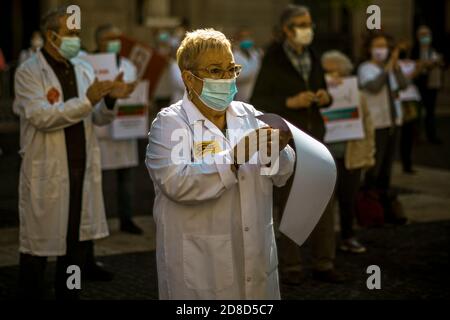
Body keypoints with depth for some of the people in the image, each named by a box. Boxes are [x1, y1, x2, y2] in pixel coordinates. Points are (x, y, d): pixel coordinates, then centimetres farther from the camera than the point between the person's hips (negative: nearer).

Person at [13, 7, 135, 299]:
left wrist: (110, 99, -13)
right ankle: (32, 294, 17)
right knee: (40, 242, 3)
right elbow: (41, 117, -21)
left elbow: (99, 119, 8)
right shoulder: (29, 72, -8)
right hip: (47, 172, -6)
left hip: (84, 170, 6)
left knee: (80, 240, 12)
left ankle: (69, 294, 26)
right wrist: (86, 101, -26)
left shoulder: (84, 69, 10)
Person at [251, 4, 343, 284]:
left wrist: (325, 98, -9)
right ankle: (290, 267, 9)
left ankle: (324, 265, 10)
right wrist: (290, 102, -23)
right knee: (288, 202, -2)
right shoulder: (273, 60, -10)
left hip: (313, 135, 5)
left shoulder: (313, 57, 7)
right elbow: (257, 102, -11)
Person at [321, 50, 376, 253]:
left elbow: (367, 125, 9)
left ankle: (348, 237, 24)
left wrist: (369, 155, 7)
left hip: (352, 156, 3)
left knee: (349, 199, 10)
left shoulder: (355, 94, 5)